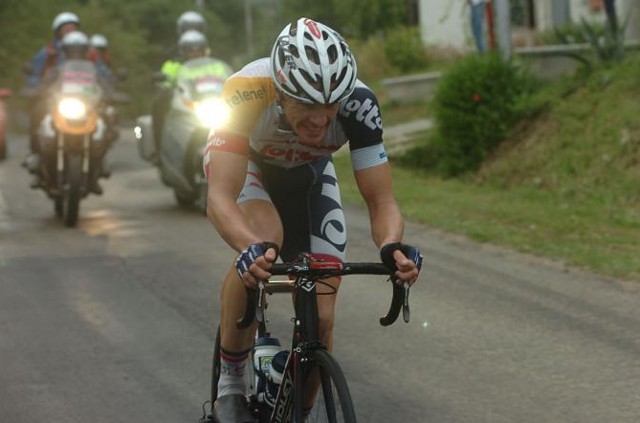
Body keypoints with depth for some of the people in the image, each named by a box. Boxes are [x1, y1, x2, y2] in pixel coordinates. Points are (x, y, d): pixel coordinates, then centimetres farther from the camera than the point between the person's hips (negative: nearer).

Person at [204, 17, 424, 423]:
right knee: (260, 246, -36)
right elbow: (220, 198, -49)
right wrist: (253, 248, -69)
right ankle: (231, 382, -16)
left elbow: (381, 200, -31)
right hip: (244, 164, -3)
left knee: (320, 319, -8)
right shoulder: (247, 93, -42)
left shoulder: (358, 103, -35)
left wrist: (392, 246, -53)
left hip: (308, 173, 3)